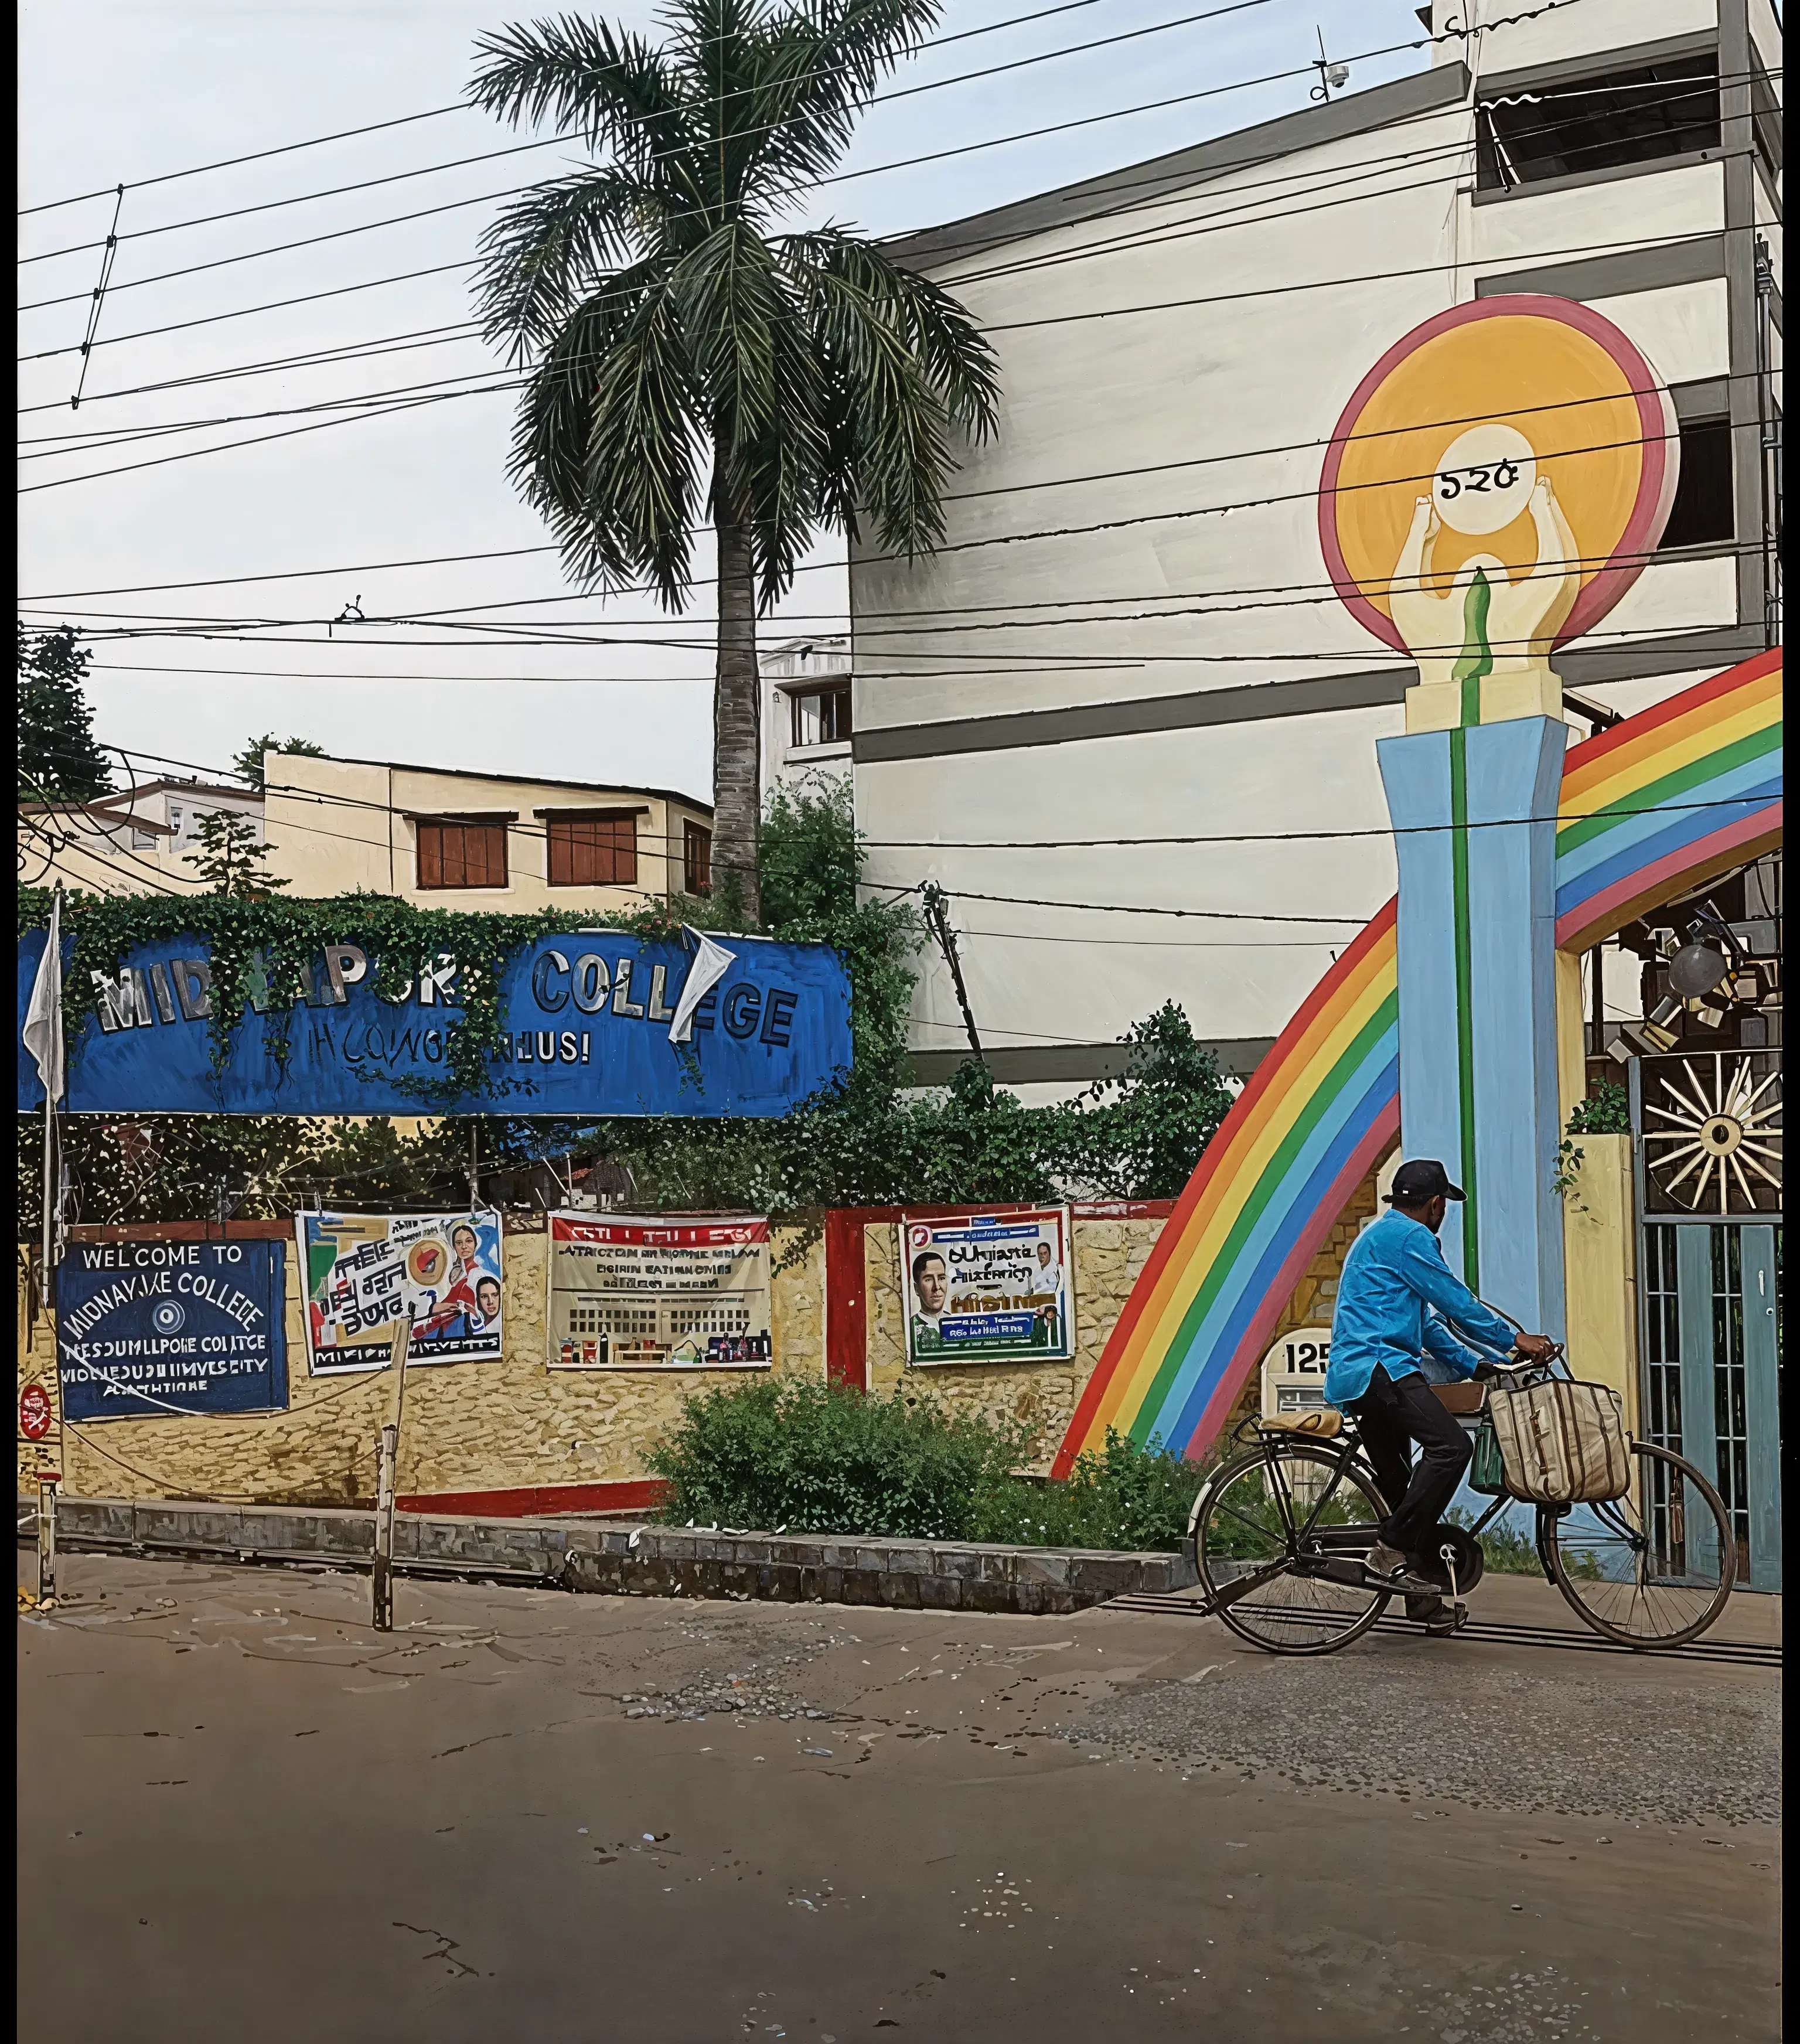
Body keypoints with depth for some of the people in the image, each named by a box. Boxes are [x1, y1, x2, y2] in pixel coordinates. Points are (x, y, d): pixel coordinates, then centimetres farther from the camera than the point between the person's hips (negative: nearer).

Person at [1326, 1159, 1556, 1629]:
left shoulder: (1380, 1236, 29)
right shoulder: (1407, 1236, -4)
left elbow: (1426, 1322, 31)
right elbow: (1455, 1300, -8)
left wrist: (1473, 1366, 26)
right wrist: (1514, 1339, 0)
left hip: (1356, 1376, 11)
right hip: (1379, 1366, -11)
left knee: (1399, 1482, 13)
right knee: (1451, 1445, -23)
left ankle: (1420, 1595, 17)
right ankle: (1391, 1552, -25)